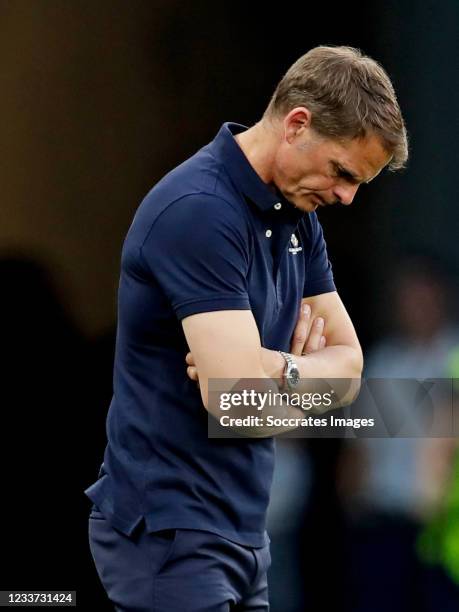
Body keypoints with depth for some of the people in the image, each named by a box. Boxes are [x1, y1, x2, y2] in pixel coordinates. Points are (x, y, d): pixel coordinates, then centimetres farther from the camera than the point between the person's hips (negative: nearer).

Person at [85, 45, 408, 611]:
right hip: (166, 532, -9)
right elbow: (236, 398, -26)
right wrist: (303, 376, -4)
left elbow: (348, 361, 12)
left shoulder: (296, 214, 10)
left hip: (239, 527, 9)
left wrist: (277, 367, -10)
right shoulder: (199, 210, -20)